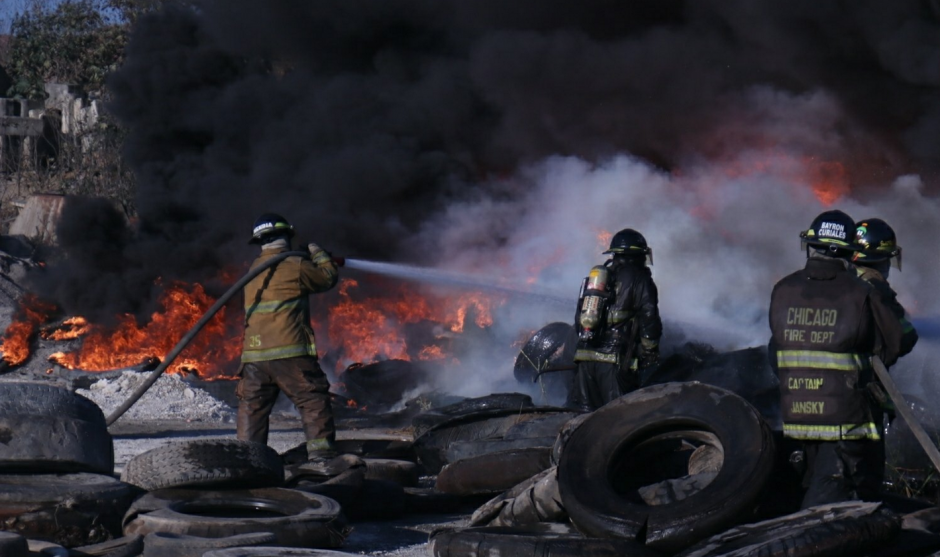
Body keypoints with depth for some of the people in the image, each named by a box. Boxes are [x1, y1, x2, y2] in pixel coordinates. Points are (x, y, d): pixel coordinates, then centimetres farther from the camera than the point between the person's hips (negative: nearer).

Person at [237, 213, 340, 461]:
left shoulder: (253, 271, 15)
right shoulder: (295, 266, -3)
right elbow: (328, 278, 10)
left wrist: (306, 259, 33)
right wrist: (318, 254, 28)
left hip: (253, 355, 5)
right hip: (289, 353, -5)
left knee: (252, 410, 10)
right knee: (314, 403, -1)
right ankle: (321, 455, -9)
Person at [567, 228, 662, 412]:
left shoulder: (595, 277, 22)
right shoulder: (640, 280, 0)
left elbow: (580, 317, 23)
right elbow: (649, 320, -6)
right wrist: (651, 353, 2)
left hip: (584, 356, 6)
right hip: (614, 359, -6)